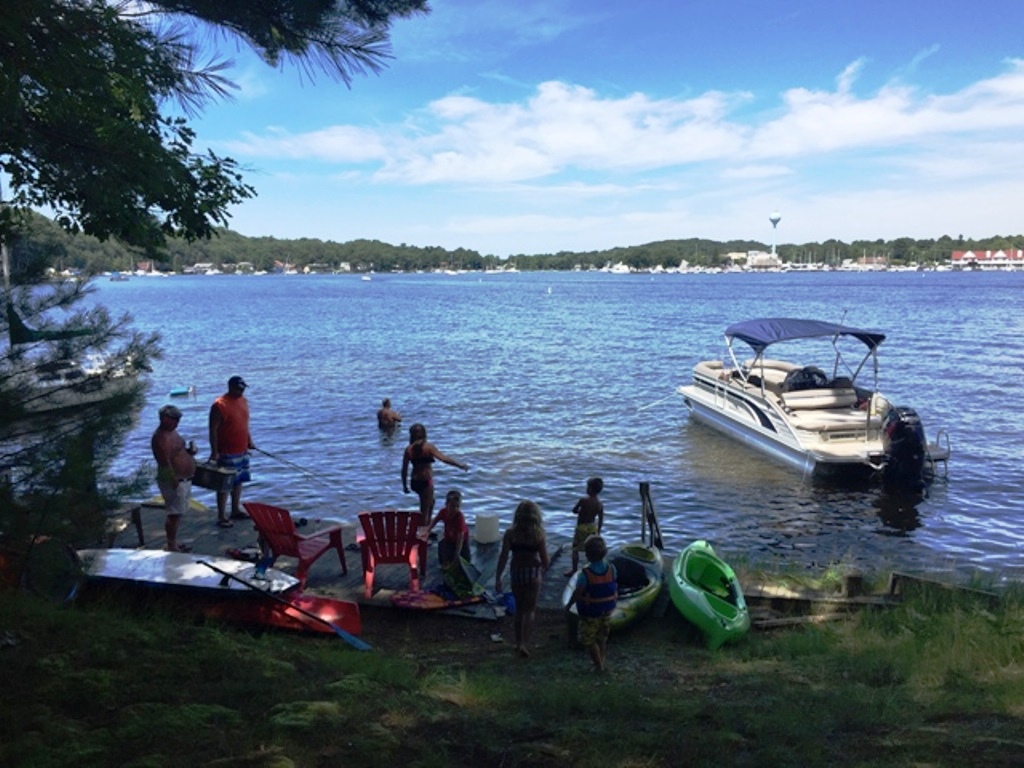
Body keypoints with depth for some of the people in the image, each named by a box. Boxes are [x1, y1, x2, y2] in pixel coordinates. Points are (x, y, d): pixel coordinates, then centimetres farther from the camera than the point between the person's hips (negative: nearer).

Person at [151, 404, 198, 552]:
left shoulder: (171, 432, 10)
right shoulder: (161, 437, -22)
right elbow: (165, 463, -25)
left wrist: (190, 450, 2)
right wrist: (175, 483, -25)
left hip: (184, 480, 10)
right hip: (174, 481, -10)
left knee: (178, 514, 19)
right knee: (174, 515, -2)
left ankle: (174, 543, 30)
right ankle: (172, 547, 8)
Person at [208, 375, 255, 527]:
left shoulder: (243, 401, 7)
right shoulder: (219, 405, -18)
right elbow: (213, 430, -18)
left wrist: (249, 441, 18)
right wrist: (214, 451, -20)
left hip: (242, 451, 8)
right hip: (227, 453, -8)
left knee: (238, 481, 17)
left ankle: (236, 510, 30)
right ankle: (221, 517, 5)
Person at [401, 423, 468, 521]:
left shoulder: (408, 449, 0)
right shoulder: (428, 447, -9)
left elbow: (404, 469, 1)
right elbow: (443, 458, -20)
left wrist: (405, 485, 11)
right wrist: (460, 465, -16)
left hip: (415, 482, 5)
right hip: (426, 481, -5)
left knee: (430, 501, 29)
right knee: (425, 509, 4)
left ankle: (428, 523, 38)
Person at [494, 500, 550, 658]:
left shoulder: (510, 533, -8)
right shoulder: (539, 535, -12)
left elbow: (503, 557, -11)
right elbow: (545, 561, -10)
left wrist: (498, 578, -7)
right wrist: (543, 568, 13)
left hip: (516, 573, 2)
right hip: (533, 573, -2)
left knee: (519, 609, 19)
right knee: (529, 610, 9)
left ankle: (519, 642, 27)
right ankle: (524, 643, -1)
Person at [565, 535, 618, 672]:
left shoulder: (585, 574, -27)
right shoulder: (611, 569, -13)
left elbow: (577, 594, -20)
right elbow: (615, 588, 1)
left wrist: (568, 605, -4)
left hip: (590, 612, -5)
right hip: (607, 609, 5)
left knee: (589, 640, 14)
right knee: (602, 637, 24)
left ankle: (599, 666, 19)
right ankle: (601, 662, 36)